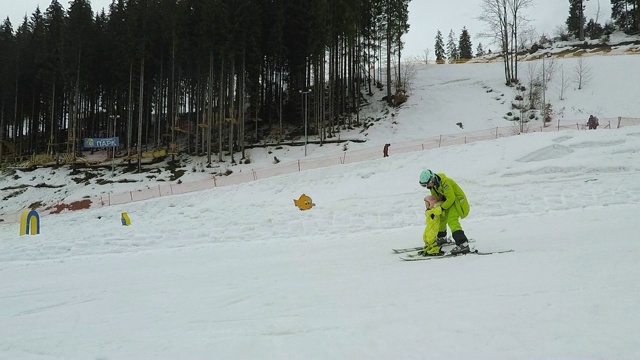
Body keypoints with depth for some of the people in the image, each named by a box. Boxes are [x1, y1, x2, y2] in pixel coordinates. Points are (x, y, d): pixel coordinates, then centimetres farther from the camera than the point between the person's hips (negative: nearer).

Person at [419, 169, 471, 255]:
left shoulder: (445, 182, -30)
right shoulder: (433, 185, -1)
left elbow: (451, 198, -28)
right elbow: (435, 197, 11)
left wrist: (442, 207, -23)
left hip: (457, 200, -9)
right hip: (448, 201, 9)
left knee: (452, 221, -25)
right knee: (441, 218, 21)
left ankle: (463, 244, -35)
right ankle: (441, 237, 48)